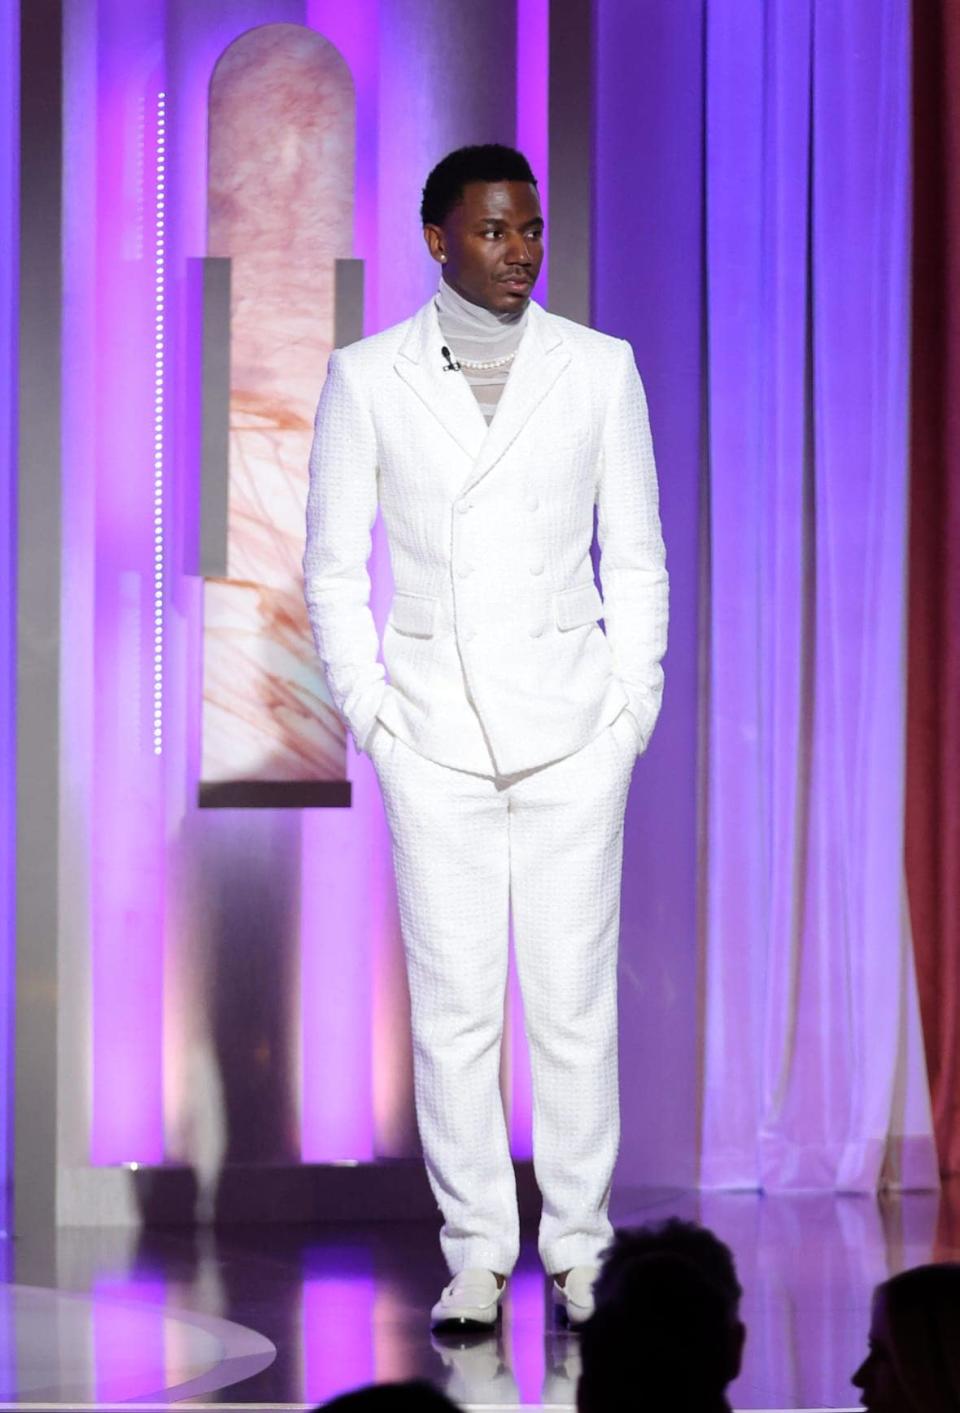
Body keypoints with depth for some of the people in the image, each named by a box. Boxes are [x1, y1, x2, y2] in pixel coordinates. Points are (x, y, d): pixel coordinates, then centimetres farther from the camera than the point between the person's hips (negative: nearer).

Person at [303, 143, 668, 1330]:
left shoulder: (601, 369, 4)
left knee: (575, 1000, 1)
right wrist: (365, 710, -1)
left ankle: (577, 1251, 10)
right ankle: (476, 1254, 9)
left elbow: (636, 559, 8)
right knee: (452, 1007, 0)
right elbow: (333, 565, 7)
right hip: (435, 735, 0)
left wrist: (632, 708, 1)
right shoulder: (367, 378, 3)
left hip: (573, 735, 0)